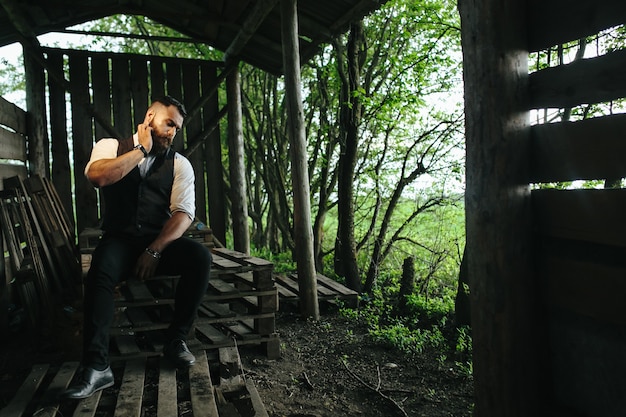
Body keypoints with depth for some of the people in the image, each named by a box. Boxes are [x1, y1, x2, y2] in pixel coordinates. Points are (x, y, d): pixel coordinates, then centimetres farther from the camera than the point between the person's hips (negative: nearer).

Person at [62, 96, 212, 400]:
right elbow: (96, 175, -18)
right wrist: (142, 150, -9)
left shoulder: (179, 164, 7)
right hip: (120, 240, -1)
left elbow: (184, 213, -6)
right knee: (100, 270, -34)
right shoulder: (111, 146, 7)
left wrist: (155, 250, -19)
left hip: (161, 240, 1)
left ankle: (176, 340, -10)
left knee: (200, 256, -27)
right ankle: (97, 367, -25)